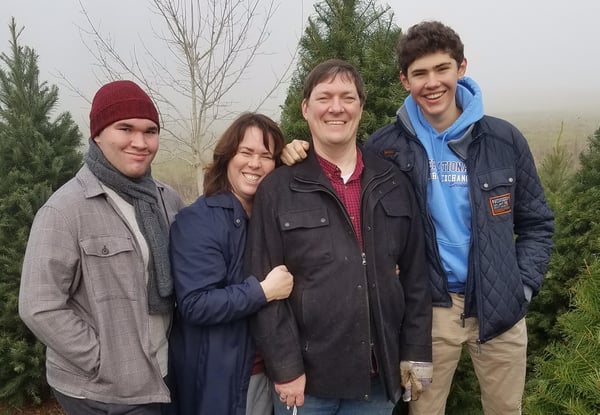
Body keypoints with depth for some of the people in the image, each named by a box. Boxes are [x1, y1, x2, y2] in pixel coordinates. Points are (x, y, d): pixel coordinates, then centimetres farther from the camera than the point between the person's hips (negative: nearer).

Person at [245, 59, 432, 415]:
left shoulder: (395, 183, 5)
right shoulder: (277, 189, -5)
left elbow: (415, 274, 7)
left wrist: (417, 352, 4)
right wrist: (284, 368, -10)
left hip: (378, 377, 3)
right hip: (307, 377, -3)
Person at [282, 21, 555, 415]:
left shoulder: (504, 139, -2)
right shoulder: (385, 146, -6)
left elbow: (536, 222, 6)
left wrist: (523, 286, -4)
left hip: (500, 308, 2)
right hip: (430, 308, -1)